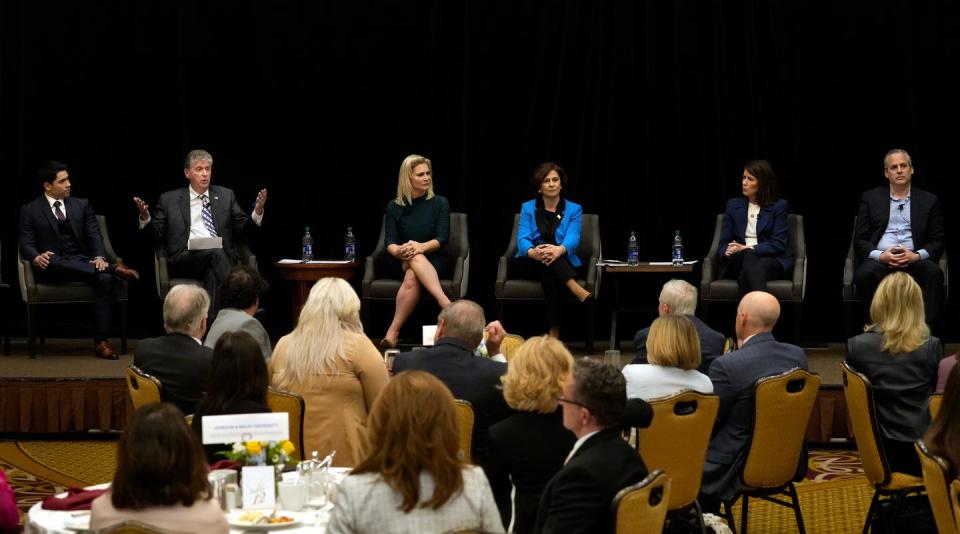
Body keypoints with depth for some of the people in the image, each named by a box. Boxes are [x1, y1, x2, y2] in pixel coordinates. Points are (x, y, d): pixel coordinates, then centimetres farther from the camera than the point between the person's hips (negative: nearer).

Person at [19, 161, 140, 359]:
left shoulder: (82, 205, 17)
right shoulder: (30, 211, 9)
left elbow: (94, 235, 8)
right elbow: (26, 245, 1)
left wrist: (99, 257, -14)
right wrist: (36, 258, -23)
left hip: (82, 264, 2)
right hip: (53, 268, -2)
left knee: (104, 278, -31)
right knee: (53, 261, -39)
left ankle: (101, 342, -36)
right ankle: (114, 268, -31)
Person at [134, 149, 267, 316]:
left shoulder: (226, 195, 21)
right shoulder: (169, 199, 16)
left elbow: (242, 227, 16)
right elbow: (157, 233, 11)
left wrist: (257, 211, -2)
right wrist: (145, 217, -8)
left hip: (221, 255, 2)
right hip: (185, 261, -2)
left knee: (212, 271, -35)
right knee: (216, 253, -34)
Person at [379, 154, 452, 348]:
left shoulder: (440, 203, 4)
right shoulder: (394, 207, 6)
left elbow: (442, 238, -7)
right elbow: (389, 242, -3)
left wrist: (421, 247, -28)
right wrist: (398, 251, -29)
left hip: (432, 261, 0)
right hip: (399, 263, 0)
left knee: (412, 277, -38)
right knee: (415, 259, -38)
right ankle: (447, 304, -55)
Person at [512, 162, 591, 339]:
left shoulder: (574, 210, 7)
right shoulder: (528, 208, 9)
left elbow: (572, 239, -12)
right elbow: (522, 239, -8)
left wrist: (559, 250, -38)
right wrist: (533, 252, -35)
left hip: (563, 263, -1)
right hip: (528, 264, 1)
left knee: (549, 276, -38)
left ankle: (554, 334, -49)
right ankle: (577, 290, -56)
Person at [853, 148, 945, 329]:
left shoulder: (928, 200, 15)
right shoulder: (871, 198, 15)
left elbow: (937, 241, 10)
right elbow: (860, 240, 9)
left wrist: (917, 256, -11)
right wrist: (880, 256, -11)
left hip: (914, 259, 0)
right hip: (879, 259, 0)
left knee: (933, 272, -32)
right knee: (864, 274, -34)